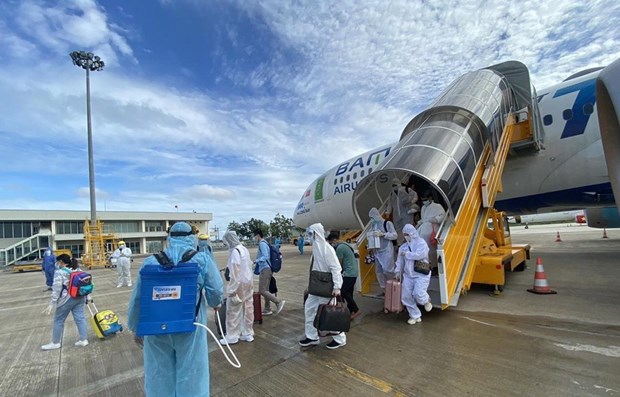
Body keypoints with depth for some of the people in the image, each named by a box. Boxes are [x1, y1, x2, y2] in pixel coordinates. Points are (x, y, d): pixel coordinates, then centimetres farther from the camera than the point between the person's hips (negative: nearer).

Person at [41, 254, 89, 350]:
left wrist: (51, 304, -14)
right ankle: (84, 340, 12)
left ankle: (55, 343, 23)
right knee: (80, 318, 9)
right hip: (80, 297, 6)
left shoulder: (59, 272, -11)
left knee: (58, 320, 11)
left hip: (67, 299, -6)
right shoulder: (78, 270, 9)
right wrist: (87, 296, 18)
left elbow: (56, 289, -16)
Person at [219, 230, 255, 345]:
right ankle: (248, 334, 25)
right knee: (247, 309, 14)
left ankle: (232, 336, 18)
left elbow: (235, 274, -21)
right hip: (248, 283, 8)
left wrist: (232, 291, -17)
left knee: (233, 311, 6)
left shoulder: (234, 251, -19)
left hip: (239, 285, -8)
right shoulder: (244, 249, 6)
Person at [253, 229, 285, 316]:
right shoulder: (264, 243, 15)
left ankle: (279, 301, -6)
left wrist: (256, 261, -33)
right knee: (265, 290, 14)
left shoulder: (262, 244, -14)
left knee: (262, 291, -8)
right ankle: (267, 309, 21)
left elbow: (265, 257, -24)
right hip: (266, 269, 10)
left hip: (265, 269, -10)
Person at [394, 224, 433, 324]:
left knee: (418, 294, -19)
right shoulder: (403, 247, 9)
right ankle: (415, 316, 20)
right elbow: (400, 260, 13)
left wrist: (407, 254, -13)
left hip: (421, 274, -5)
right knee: (406, 296, 1)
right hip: (408, 275, 6)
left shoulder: (421, 243, -8)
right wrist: (398, 271, 5)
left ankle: (426, 301, 20)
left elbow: (419, 255, -24)